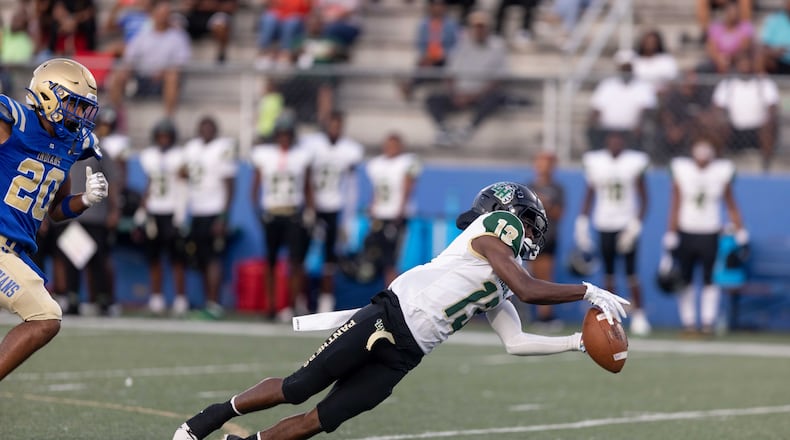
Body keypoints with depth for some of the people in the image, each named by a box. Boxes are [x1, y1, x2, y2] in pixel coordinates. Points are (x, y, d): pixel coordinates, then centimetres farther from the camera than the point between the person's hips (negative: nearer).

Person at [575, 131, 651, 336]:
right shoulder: (595, 163, 2)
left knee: (631, 272, -5)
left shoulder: (634, 163, -5)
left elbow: (643, 198, -1)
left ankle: (638, 314, 3)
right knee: (608, 272, 5)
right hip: (604, 225, 2)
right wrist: (582, 222, 3)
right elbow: (589, 195, 10)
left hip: (627, 224, -2)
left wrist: (636, 224, -11)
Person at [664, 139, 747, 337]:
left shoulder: (721, 172, 1)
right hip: (686, 232, 0)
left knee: (710, 280, -2)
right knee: (686, 280, 4)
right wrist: (671, 235, -2)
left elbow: (731, 207, 8)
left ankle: (708, 321, 2)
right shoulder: (681, 171, -1)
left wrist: (740, 232, 4)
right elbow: (675, 206, 1)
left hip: (710, 233, 0)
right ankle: (688, 321, 12)